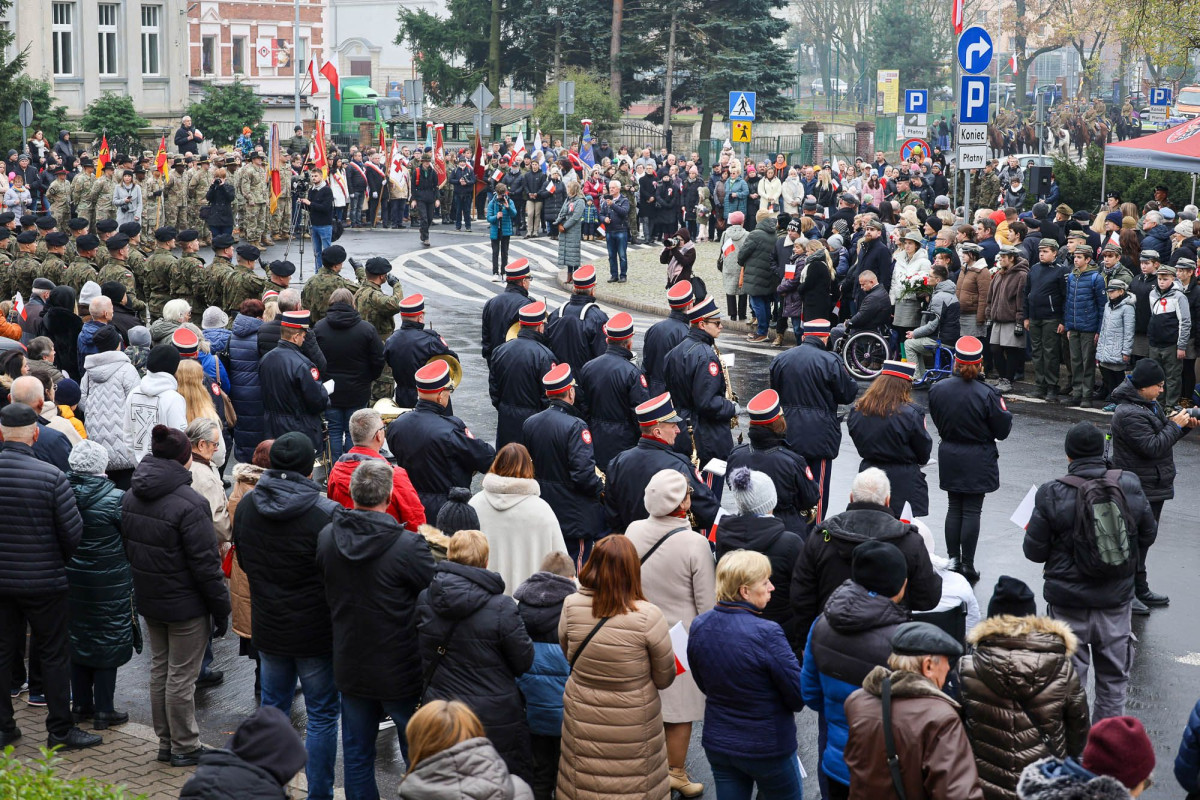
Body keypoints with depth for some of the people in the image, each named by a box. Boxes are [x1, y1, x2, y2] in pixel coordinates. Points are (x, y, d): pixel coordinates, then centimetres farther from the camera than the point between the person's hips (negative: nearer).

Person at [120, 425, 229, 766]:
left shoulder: (131, 497, 1)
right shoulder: (189, 504, -23)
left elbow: (127, 548, 11)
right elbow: (206, 563, -20)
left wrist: (142, 587, 19)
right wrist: (221, 609, -11)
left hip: (149, 598, 7)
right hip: (186, 604, -7)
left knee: (160, 669, 18)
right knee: (181, 676, 3)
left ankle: (166, 743, 28)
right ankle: (184, 748, 14)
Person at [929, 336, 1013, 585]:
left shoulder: (937, 389, -7)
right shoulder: (986, 394, -19)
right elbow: (1003, 431, -10)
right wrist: (1004, 410, 7)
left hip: (949, 457, 4)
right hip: (977, 460, -4)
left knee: (954, 508, 15)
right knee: (972, 511, 3)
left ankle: (953, 560, 17)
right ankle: (967, 566, 6)